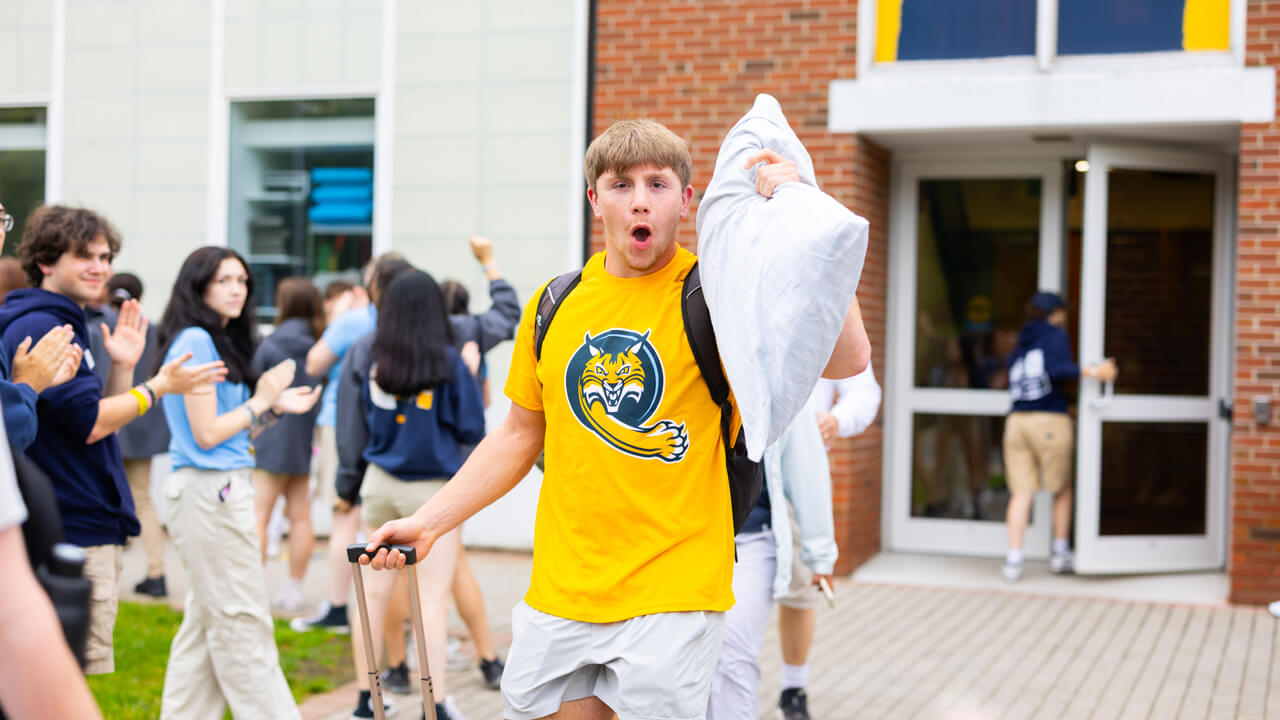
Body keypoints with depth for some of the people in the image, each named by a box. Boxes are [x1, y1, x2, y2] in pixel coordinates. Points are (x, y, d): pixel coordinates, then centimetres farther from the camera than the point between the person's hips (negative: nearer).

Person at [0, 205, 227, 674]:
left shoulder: (67, 324, 17)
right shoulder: (39, 328, -14)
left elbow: (103, 422, 17)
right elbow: (90, 423, -19)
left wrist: (123, 368, 5)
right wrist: (158, 387, -8)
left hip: (93, 525, 11)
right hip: (72, 529, -11)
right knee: (78, 669, -7)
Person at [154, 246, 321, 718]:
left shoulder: (220, 341, 17)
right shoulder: (195, 341, -11)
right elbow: (206, 433, -15)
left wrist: (276, 407, 7)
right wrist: (261, 400, -6)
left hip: (222, 490, 10)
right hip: (209, 490, -10)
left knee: (205, 624, 13)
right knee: (243, 625, -4)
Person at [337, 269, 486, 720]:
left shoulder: (365, 357, -2)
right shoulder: (447, 363, -13)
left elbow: (352, 425, 7)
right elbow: (471, 430, -7)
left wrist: (349, 483, 20)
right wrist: (471, 374, 6)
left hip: (380, 483, 4)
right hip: (433, 489, -4)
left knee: (375, 592, 14)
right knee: (433, 599, 2)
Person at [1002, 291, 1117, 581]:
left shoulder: (1020, 344, 18)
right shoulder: (1056, 335, 1)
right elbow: (1056, 369, -18)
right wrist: (1094, 372, -19)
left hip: (1016, 421, 5)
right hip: (1050, 421, -5)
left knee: (1021, 493, 3)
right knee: (1063, 490, 14)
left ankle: (1014, 559, -5)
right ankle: (1060, 553, 19)